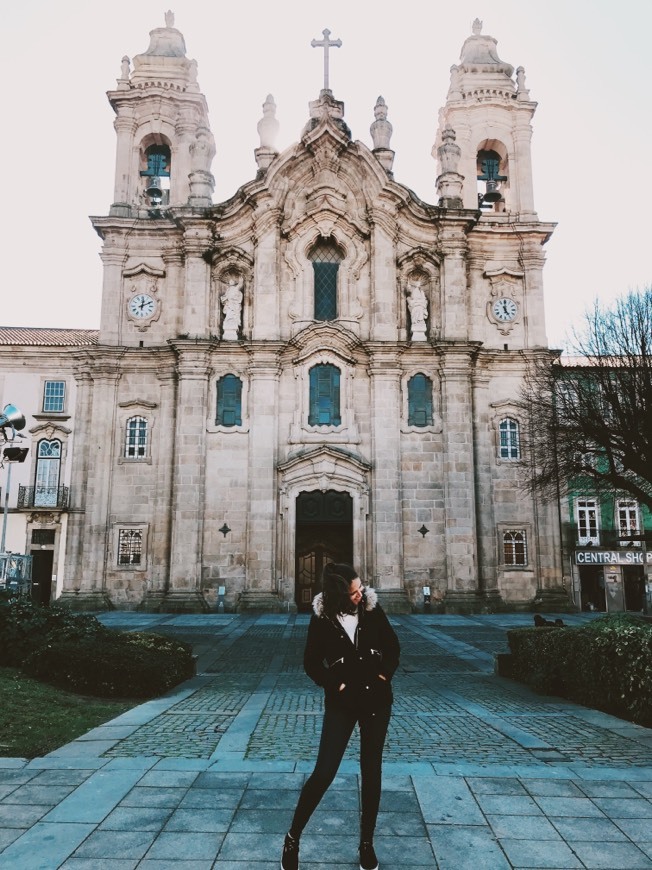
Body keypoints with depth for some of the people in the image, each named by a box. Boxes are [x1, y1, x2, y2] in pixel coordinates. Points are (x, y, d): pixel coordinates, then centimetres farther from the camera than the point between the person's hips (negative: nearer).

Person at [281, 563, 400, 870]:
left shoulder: (372, 609, -6)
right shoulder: (322, 619, -11)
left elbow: (393, 647, 5)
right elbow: (312, 664, -3)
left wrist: (383, 677, -5)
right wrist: (338, 685, -12)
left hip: (377, 699, 2)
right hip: (342, 703, -2)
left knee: (371, 771, 10)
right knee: (324, 772, -5)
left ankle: (367, 842, 26)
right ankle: (293, 838, 15)